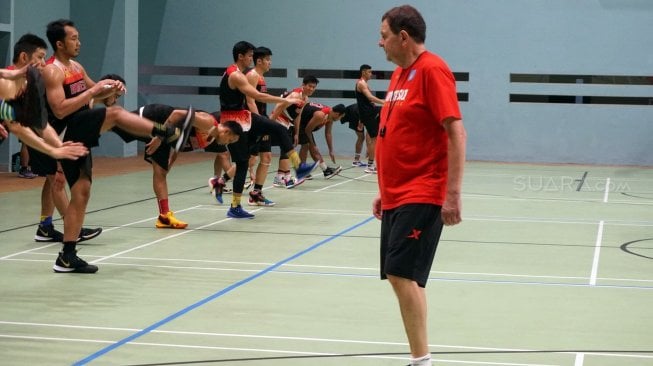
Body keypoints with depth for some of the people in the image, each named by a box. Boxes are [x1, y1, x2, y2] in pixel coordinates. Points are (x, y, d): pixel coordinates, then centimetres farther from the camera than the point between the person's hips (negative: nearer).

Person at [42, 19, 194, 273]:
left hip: (80, 134, 9)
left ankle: (67, 256, 9)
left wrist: (110, 89, 7)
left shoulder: (76, 67, 17)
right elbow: (59, 110, -22)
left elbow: (93, 95, 29)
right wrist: (92, 91, -19)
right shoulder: (52, 71, -10)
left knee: (81, 193, 6)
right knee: (114, 113, -27)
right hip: (68, 132, -9)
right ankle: (170, 133, -29)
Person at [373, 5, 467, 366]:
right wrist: (384, 190, 21)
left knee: (403, 274, -14)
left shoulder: (431, 69, -12)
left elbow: (456, 133, -18)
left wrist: (453, 194, -22)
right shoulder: (399, 74, 15)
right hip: (397, 195, 9)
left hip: (420, 197, -9)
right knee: (399, 277, 10)